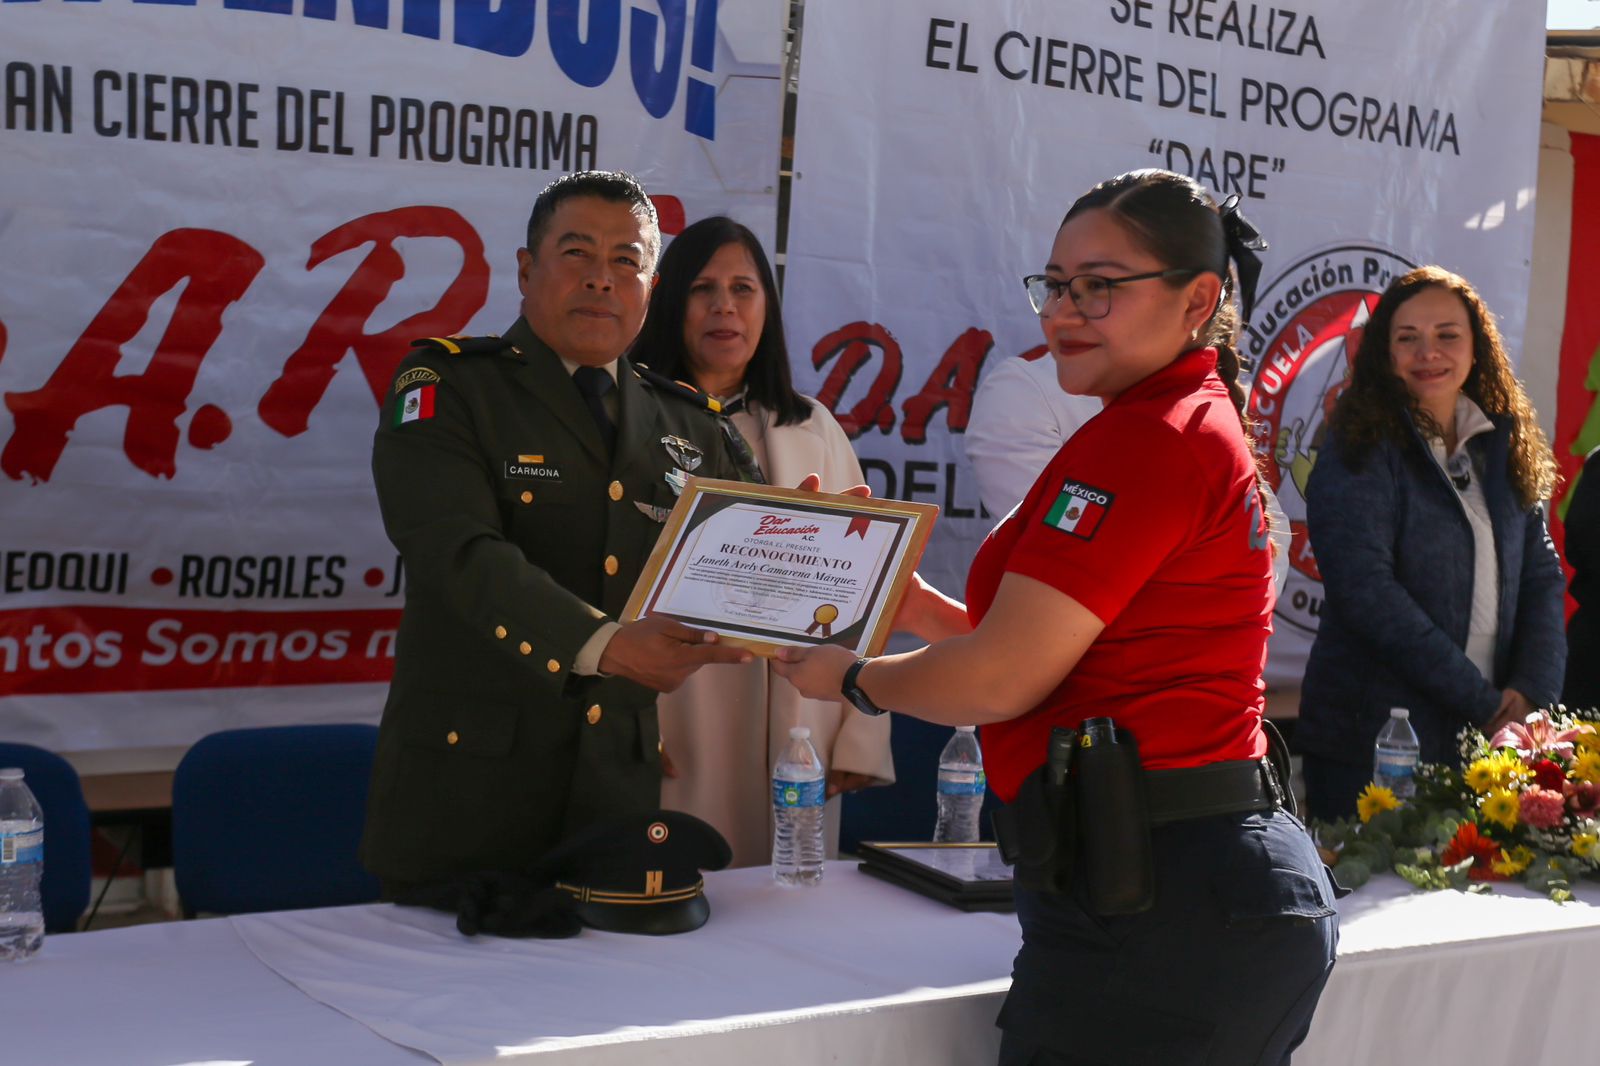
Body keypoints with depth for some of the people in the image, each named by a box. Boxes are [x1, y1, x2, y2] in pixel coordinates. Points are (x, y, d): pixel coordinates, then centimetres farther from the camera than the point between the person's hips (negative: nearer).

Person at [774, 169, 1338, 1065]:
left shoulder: (1142, 441, -15)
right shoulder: (1209, 427, 17)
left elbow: (1003, 680, -14)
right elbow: (1060, 653, 19)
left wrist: (855, 678, 3)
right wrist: (907, 599, 16)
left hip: (1154, 907, -10)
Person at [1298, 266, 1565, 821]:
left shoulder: (1506, 447, 11)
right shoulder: (1360, 451, -7)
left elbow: (1542, 575, 9)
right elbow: (1367, 593, -17)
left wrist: (1532, 690, -8)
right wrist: (1483, 702, -17)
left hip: (1484, 745, 5)